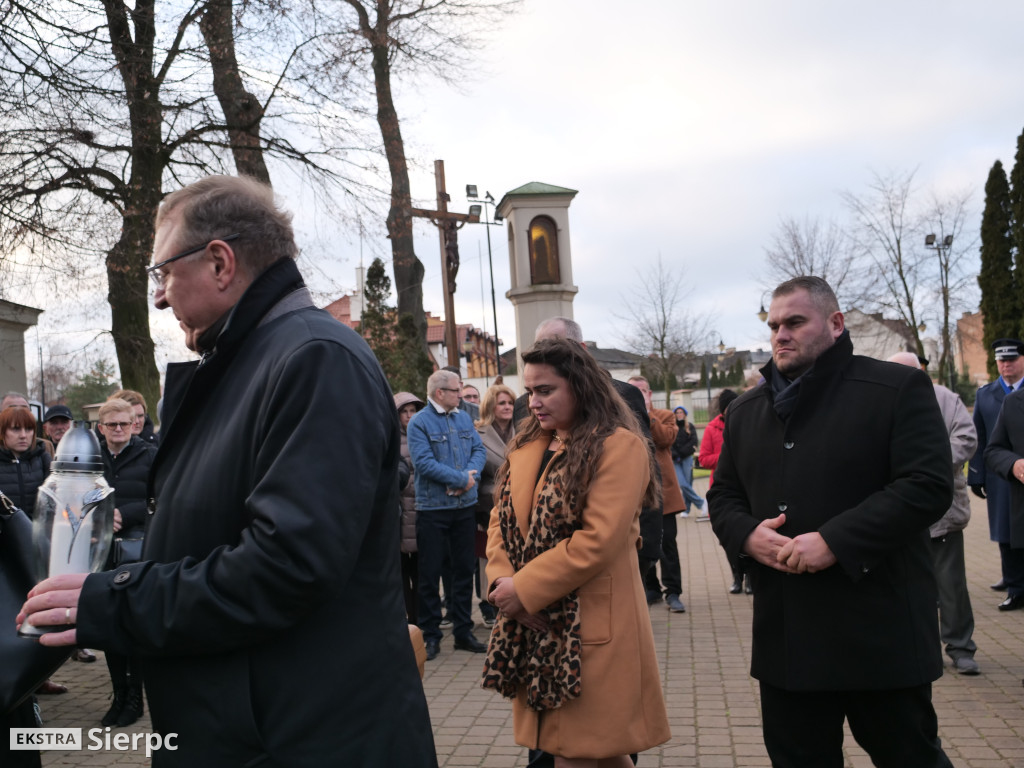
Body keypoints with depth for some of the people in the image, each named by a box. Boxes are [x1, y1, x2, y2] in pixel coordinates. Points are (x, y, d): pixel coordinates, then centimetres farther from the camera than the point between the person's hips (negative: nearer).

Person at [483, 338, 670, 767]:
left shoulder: (619, 446, -13)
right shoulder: (527, 445, 11)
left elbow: (598, 540, -21)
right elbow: (501, 519, 10)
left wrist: (524, 590, -17)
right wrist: (502, 579, -8)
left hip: (589, 630, -7)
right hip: (534, 627, 7)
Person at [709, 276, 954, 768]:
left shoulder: (898, 389, -5)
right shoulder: (745, 411, 12)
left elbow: (927, 486, -15)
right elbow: (723, 496, 15)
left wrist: (835, 541, -22)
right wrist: (747, 535, -8)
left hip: (880, 631, -4)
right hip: (784, 635, 5)